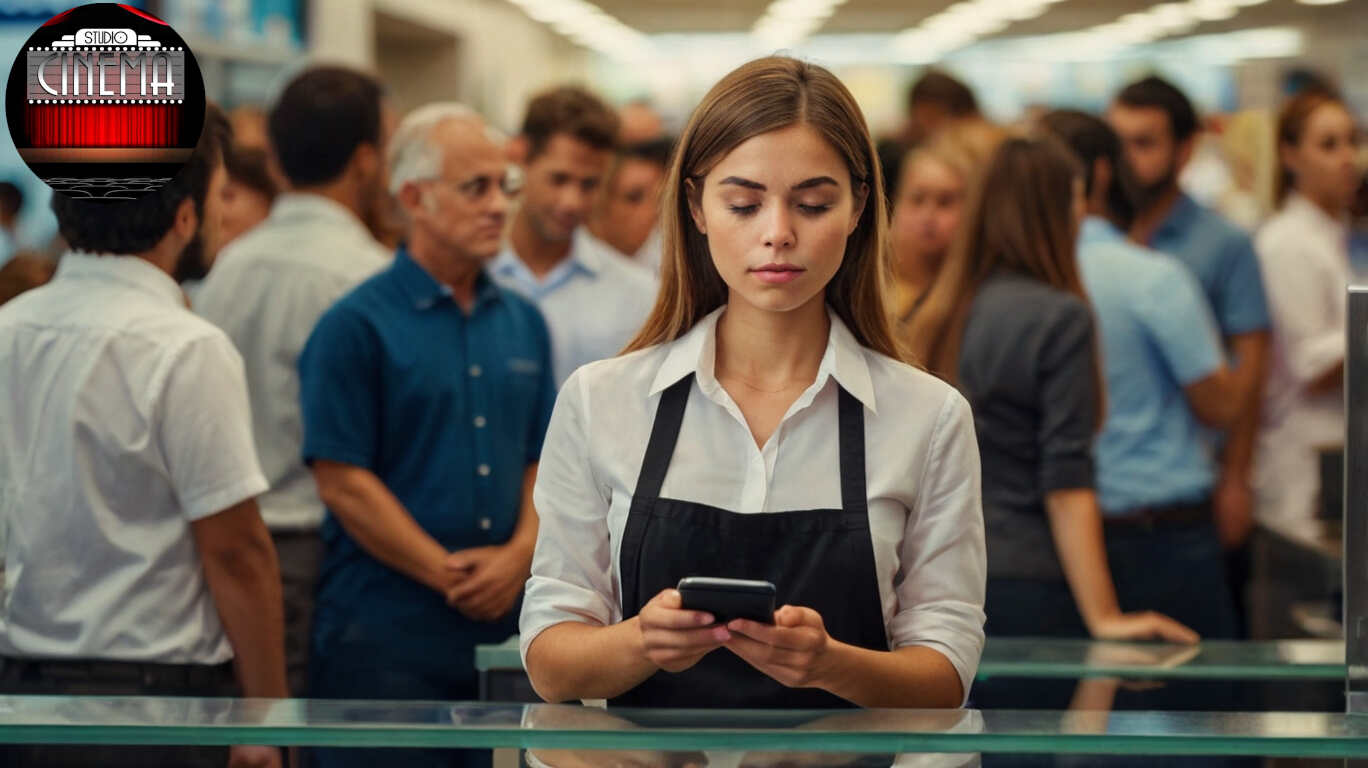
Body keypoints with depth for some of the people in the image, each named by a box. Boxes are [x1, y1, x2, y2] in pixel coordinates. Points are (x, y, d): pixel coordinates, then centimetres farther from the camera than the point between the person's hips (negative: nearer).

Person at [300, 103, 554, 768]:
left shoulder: (524, 322, 13)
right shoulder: (356, 325, -6)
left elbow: (544, 461, 13)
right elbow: (343, 482, -11)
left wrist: (520, 552, -6)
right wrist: (447, 575, -11)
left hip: (504, 623, 6)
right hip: (386, 634, -6)